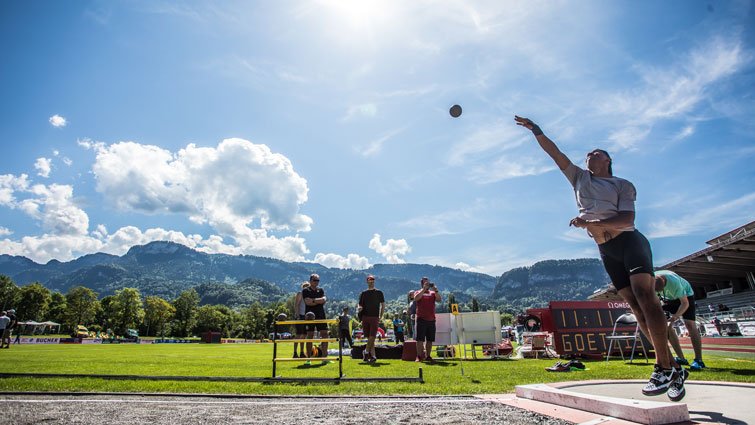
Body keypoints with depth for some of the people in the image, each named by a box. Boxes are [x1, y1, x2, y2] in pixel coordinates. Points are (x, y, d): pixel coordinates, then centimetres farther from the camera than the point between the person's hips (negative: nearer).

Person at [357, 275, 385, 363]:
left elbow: (383, 305, 9)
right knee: (369, 337, 3)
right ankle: (373, 355, 7)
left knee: (372, 336, -10)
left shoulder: (379, 292, 6)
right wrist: (359, 308, -10)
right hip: (365, 317, 2)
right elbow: (360, 305, 13)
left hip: (374, 317, -2)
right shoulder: (363, 293, 12)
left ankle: (366, 352, 4)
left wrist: (380, 317, 3)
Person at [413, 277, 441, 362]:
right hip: (421, 319, -3)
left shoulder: (433, 293, 14)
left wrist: (435, 289, -12)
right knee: (420, 339, -5)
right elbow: (416, 298, -16)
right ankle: (419, 356, -2)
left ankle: (428, 356, 15)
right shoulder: (418, 292, 7)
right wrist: (424, 288, -17)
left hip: (431, 319, 4)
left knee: (430, 340, 7)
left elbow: (439, 300, -2)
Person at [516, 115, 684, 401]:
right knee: (636, 306, -1)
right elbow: (554, 152, 14)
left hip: (629, 241, -4)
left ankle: (664, 368, -19)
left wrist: (590, 222, -22)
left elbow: (627, 218, -10)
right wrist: (534, 129, 11)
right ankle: (672, 368, 4)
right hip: (606, 251, 4)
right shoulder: (579, 177, 18)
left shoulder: (623, 185, 5)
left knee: (644, 295, -19)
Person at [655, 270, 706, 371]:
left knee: (689, 324, -19)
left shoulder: (674, 282, -41)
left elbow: (685, 303, -30)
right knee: (666, 326, -6)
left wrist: (676, 316, -41)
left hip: (686, 295, -5)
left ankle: (699, 360, -17)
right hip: (669, 298, 5)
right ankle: (681, 358, 1)